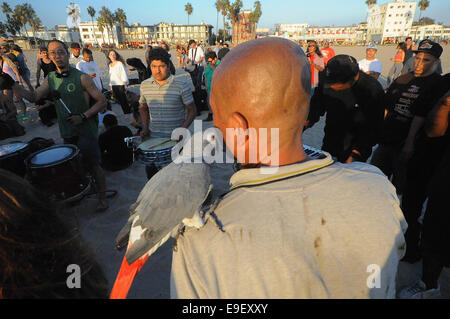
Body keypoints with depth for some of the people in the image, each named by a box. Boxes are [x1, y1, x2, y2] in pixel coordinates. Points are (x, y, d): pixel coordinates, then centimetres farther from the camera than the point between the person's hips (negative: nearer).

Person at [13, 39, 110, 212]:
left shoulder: (82, 78, -10)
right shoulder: (50, 79, 8)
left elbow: (102, 101, -10)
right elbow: (33, 97, -1)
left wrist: (83, 116, -17)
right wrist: (12, 85, -18)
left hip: (86, 130, -5)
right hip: (67, 132, 6)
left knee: (93, 165, -2)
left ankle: (102, 197, 12)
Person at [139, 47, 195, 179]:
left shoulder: (181, 86, -10)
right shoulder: (145, 85, 3)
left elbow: (191, 111, -4)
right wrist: (145, 128, 3)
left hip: (176, 139, -3)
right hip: (153, 138, 4)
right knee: (150, 171, 12)